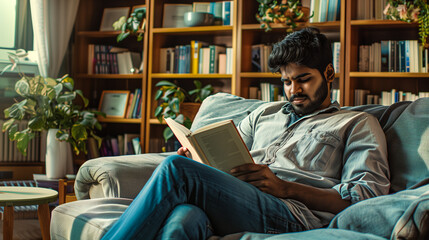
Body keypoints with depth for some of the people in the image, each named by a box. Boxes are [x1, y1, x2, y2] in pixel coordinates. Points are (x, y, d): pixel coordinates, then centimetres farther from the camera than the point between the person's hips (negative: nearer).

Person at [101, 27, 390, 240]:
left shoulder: (358, 124, 17)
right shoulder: (265, 113, 34)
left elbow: (371, 194, 1)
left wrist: (285, 187, -10)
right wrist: (196, 158, 5)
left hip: (295, 212, -4)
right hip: (233, 202, 5)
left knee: (176, 169, -26)